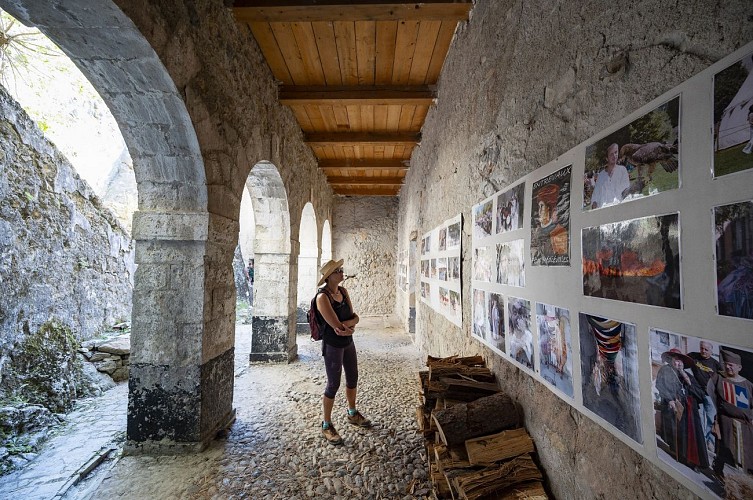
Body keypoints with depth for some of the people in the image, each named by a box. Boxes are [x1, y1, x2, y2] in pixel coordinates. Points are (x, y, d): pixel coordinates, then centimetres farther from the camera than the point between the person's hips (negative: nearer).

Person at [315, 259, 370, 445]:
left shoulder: (343, 291, 1)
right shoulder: (322, 297, -22)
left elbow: (354, 317, -3)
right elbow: (336, 325, -25)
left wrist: (345, 323, -23)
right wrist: (351, 326, -8)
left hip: (348, 341, 8)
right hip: (332, 345, -8)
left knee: (352, 377, 19)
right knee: (333, 384, 3)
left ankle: (352, 414, 42)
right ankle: (326, 426, 23)